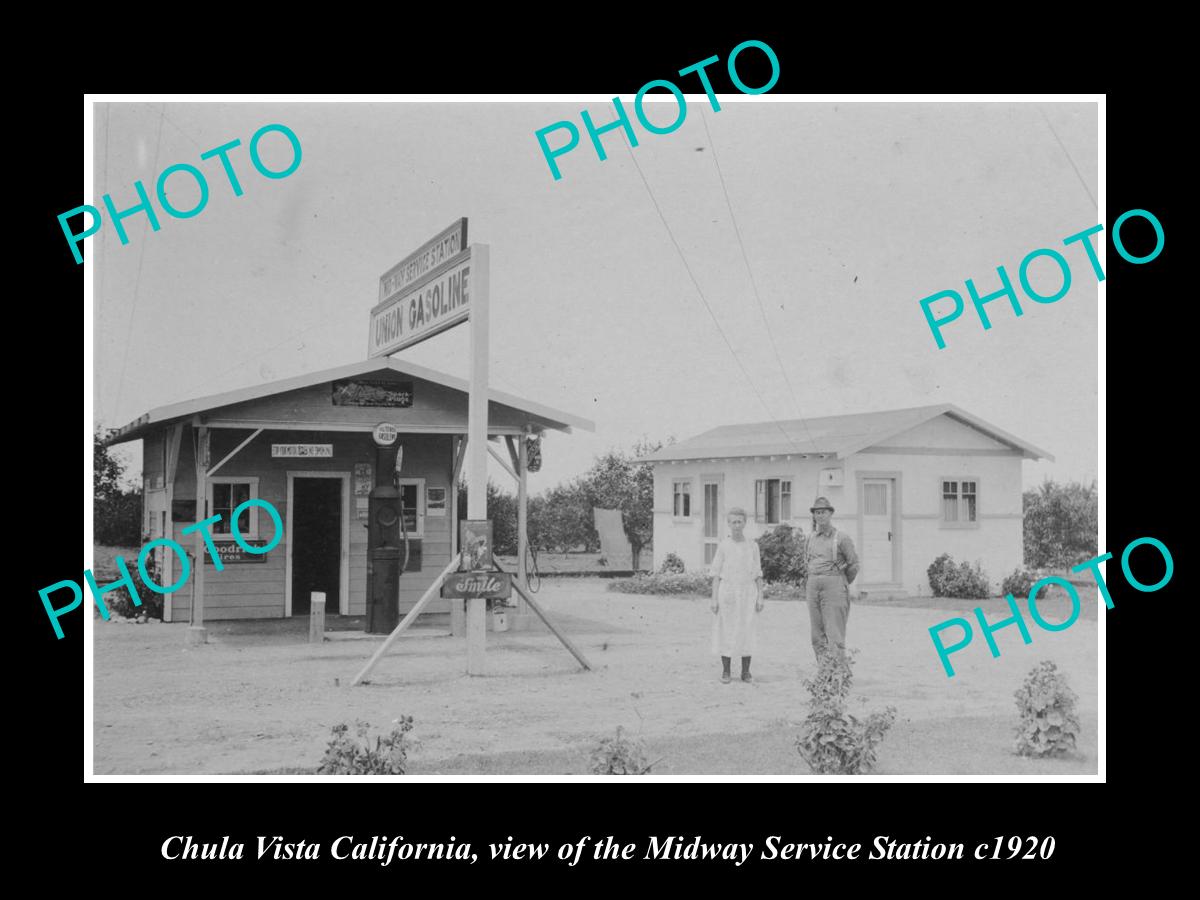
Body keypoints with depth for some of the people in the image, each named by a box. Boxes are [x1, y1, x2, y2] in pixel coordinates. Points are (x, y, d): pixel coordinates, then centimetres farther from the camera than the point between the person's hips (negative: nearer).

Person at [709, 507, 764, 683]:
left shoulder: (753, 546, 6)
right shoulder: (723, 546, 2)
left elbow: (758, 575, 8)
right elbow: (716, 575, 2)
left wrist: (760, 597, -1)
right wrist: (714, 599, -4)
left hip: (748, 593, 1)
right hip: (727, 592, -1)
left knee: (747, 633, 2)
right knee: (726, 633, 1)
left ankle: (746, 672, 11)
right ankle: (725, 672, 9)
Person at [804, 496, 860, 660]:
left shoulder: (841, 537, -3)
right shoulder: (811, 538, 13)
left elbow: (854, 564, 1)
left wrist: (842, 584, 10)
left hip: (834, 587, -6)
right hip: (813, 586, 6)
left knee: (835, 635, -10)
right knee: (817, 636, 7)